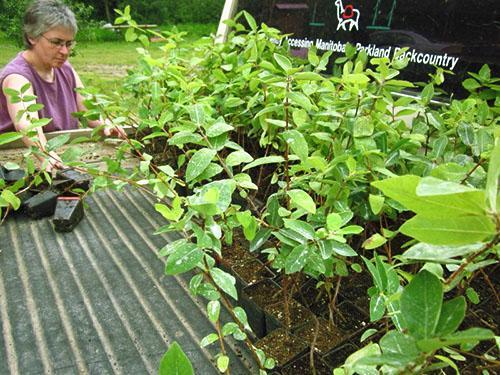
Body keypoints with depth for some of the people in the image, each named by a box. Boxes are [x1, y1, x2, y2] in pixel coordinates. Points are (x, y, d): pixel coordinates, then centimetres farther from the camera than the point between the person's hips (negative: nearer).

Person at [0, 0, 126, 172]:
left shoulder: (65, 69, 5)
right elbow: (26, 123, -33)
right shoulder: (17, 75, -16)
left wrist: (105, 126, -22)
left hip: (66, 155, 7)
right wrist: (46, 155, -52)